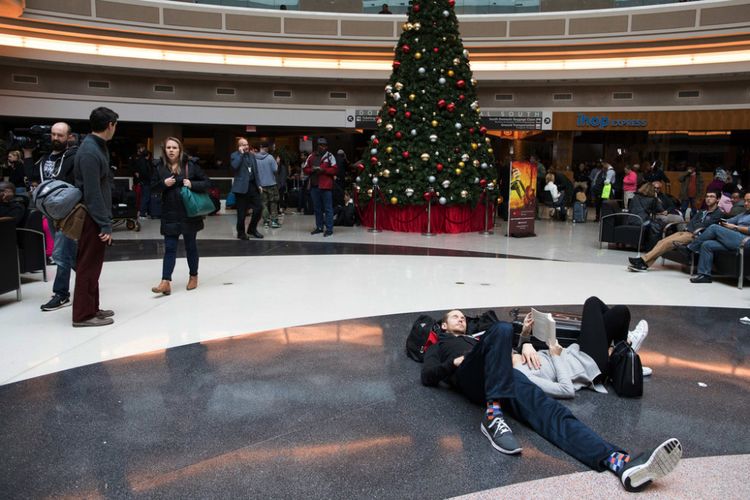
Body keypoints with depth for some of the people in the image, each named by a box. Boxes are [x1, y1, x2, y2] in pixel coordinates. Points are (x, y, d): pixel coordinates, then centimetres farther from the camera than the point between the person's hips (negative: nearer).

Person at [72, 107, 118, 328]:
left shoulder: (98, 147, 11)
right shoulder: (89, 152, -19)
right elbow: (92, 193, -22)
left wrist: (106, 220, 16)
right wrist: (105, 225, -20)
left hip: (96, 216, 10)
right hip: (92, 218, -10)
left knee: (93, 264, 15)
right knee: (88, 265, -2)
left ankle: (92, 308, 25)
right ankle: (83, 314, 6)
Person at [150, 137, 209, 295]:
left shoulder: (190, 165, -4)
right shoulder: (160, 167, 4)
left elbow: (206, 183, -1)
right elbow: (153, 188, 8)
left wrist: (192, 184, -19)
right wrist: (163, 183, -12)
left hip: (189, 212, -2)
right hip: (169, 214, 2)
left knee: (191, 246, 11)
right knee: (169, 248, -1)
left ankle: (194, 277, 27)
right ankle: (166, 282, -5)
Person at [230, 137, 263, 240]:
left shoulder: (252, 155, 16)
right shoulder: (235, 155, -2)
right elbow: (235, 166, -23)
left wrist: (258, 184, 12)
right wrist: (241, 153, -15)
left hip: (253, 185, 6)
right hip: (242, 187, -6)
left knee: (259, 207, 5)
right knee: (242, 212, 0)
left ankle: (252, 229, 21)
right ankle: (241, 233, 15)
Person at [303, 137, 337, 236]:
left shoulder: (330, 156, 1)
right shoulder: (311, 157, 13)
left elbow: (334, 170, -7)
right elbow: (305, 169, 14)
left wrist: (322, 170, -16)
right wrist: (312, 169, -7)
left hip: (326, 186, -5)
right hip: (314, 186, 5)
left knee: (328, 208, -4)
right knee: (317, 208, 12)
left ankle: (329, 229, -1)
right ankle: (319, 227, 21)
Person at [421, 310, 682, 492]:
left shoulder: (478, 339, 43)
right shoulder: (439, 347, 31)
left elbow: (508, 344, 29)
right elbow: (428, 376, 11)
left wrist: (525, 342, 8)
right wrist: (455, 362, -2)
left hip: (504, 375, 4)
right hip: (472, 378, -4)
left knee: (550, 412, -24)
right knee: (501, 328, -33)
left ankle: (619, 461, -48)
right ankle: (493, 415, -41)